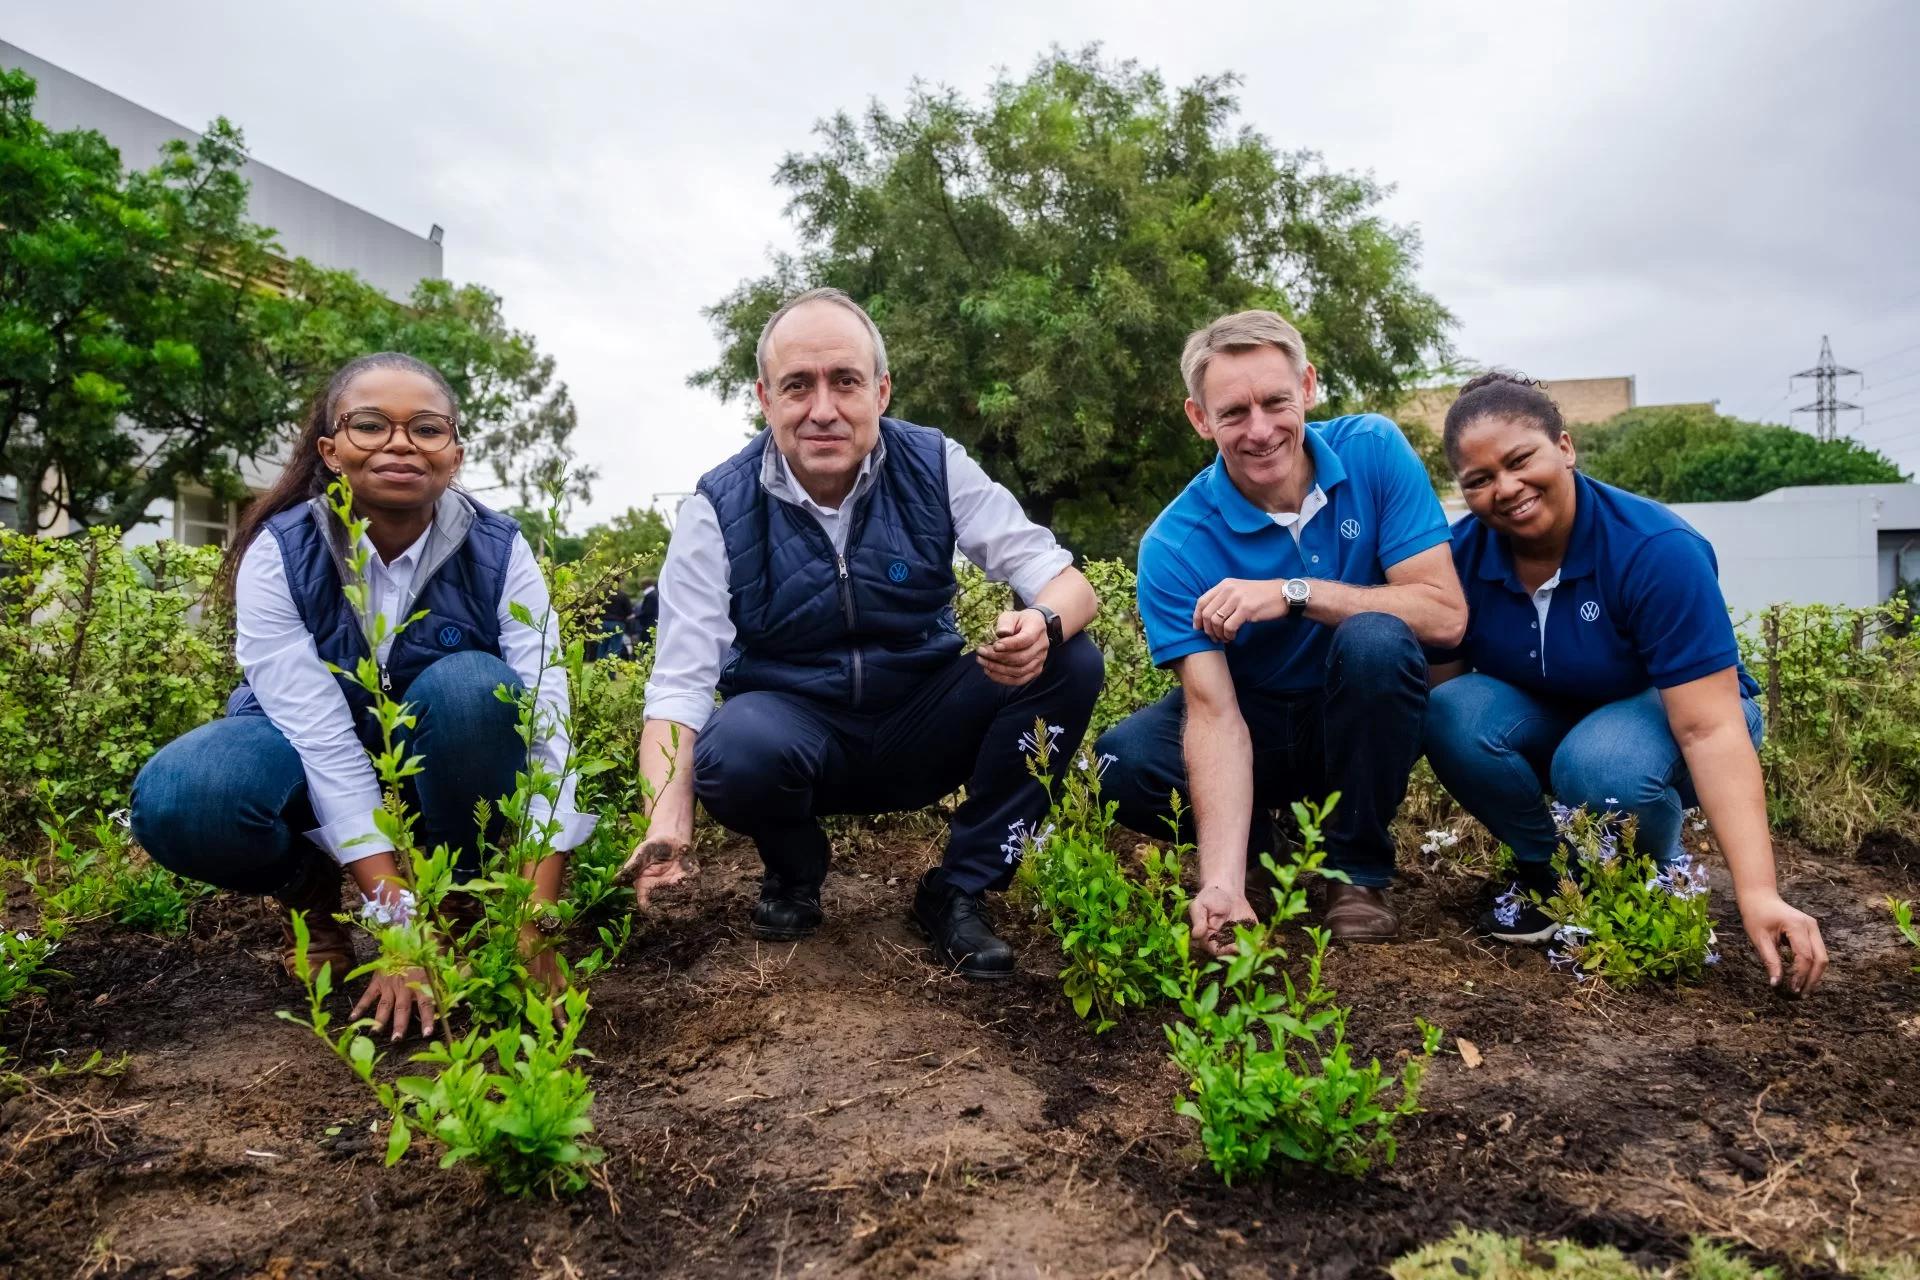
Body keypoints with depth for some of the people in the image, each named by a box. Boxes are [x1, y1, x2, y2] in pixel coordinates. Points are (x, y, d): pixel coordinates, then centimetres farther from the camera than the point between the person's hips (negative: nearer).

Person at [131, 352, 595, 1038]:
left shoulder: (497, 552, -20)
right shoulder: (278, 555, -20)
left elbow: (546, 726, -27)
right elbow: (320, 735, -27)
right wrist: (398, 922, -35)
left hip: (450, 769, 1)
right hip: (312, 763, 0)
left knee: (475, 686, -33)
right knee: (176, 800, -32)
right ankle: (312, 892, 3)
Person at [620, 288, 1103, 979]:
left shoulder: (935, 467, -8)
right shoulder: (720, 509, -12)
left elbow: (1068, 583, -10)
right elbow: (680, 684, -18)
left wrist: (1044, 625, -37)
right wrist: (667, 826, -36)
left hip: (923, 732, 2)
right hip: (794, 728, -2)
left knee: (1071, 664, -21)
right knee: (733, 750, -37)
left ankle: (958, 891, -7)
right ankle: (793, 876, 1)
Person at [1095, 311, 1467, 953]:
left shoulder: (1374, 450, -14)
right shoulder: (1175, 546, -19)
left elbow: (1444, 613, -20)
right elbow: (1214, 712, -27)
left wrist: (1293, 594, -30)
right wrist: (1223, 884, -38)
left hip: (1359, 725, 0)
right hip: (1255, 729, 0)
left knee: (1375, 638, -32)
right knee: (1121, 761, -27)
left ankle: (1359, 870, -10)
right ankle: (1267, 847, 5)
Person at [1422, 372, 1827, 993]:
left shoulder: (1657, 550, -29)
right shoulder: (1462, 553, -16)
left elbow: (1710, 730, -33)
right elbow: (1433, 685, -9)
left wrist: (1758, 894, -39)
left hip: (1660, 714, -3)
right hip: (1547, 720, 4)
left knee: (1599, 763, -38)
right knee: (1454, 716, -29)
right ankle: (1544, 867, -2)